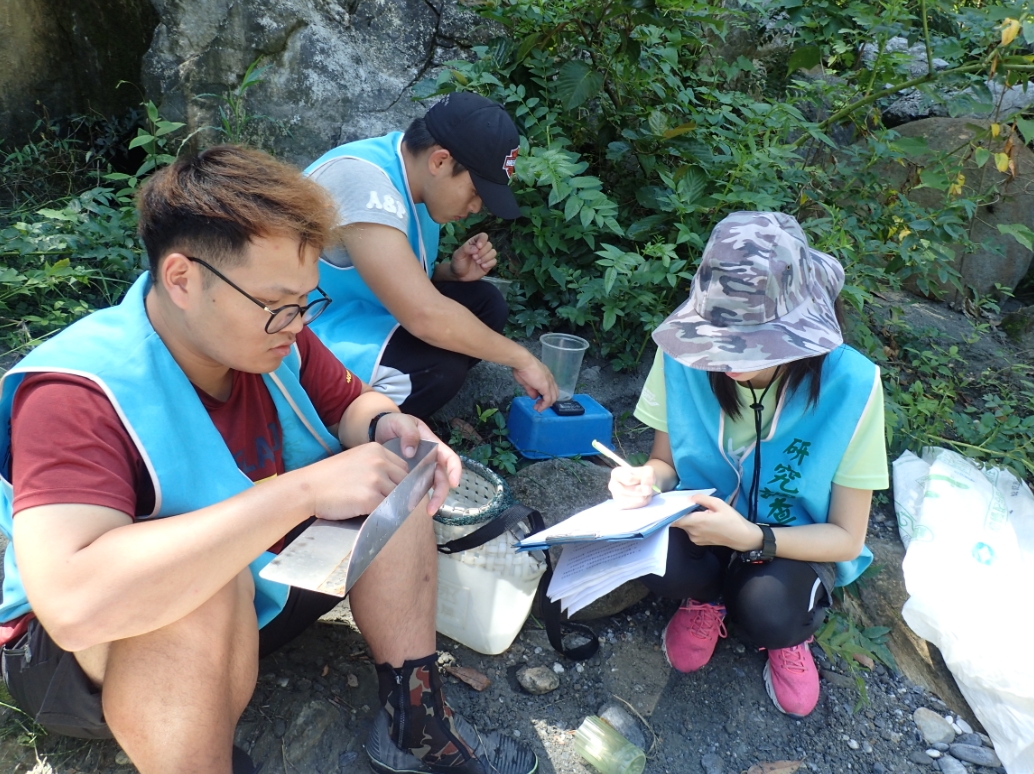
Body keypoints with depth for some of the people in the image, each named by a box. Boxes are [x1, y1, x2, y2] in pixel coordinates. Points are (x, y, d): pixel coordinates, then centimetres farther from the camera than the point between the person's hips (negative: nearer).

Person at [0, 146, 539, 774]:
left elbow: (349, 402, 3)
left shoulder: (271, 333, -14)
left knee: (392, 480, -8)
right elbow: (74, 602, -45)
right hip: (86, 653, -6)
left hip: (256, 587, 7)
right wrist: (303, 490, -46)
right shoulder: (77, 396, -31)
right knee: (209, 593, -38)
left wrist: (386, 428, -23)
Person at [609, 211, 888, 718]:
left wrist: (751, 538, -34)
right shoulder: (685, 355, -20)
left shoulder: (850, 384, -24)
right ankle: (710, 593, 6)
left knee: (768, 615, -32)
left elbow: (845, 538, -15)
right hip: (704, 518, 2)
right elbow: (667, 460, -3)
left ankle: (789, 630, 7)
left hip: (794, 541, -1)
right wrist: (647, 479, -28)